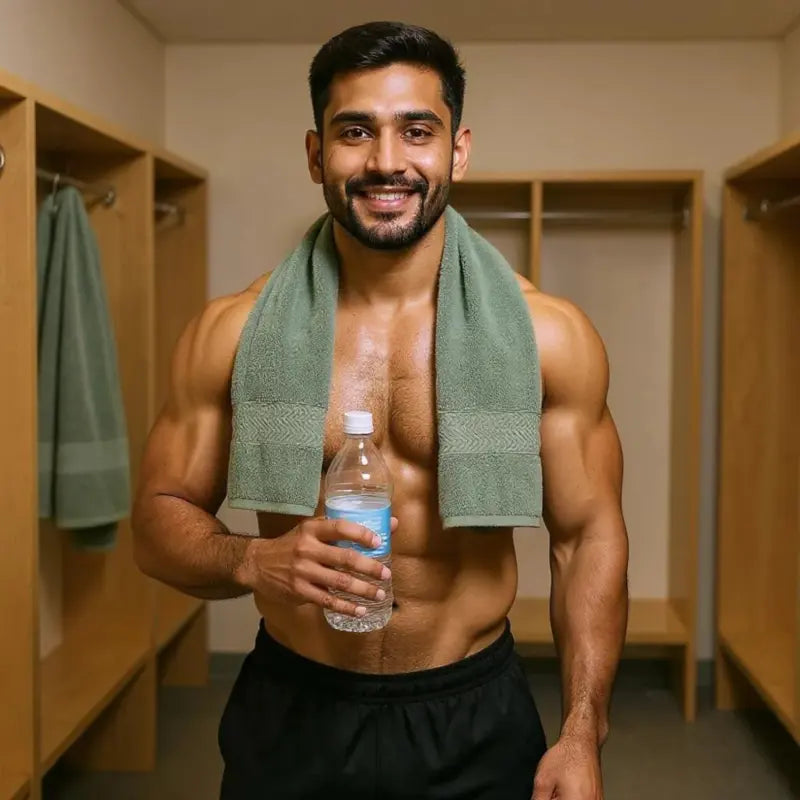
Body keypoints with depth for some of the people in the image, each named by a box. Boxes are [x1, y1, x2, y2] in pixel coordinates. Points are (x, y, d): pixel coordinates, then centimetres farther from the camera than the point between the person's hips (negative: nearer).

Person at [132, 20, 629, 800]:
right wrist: (252, 560, -20)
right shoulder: (232, 332, -7)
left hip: (475, 723, 0)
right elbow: (159, 517, 0)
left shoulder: (548, 335, -8)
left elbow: (588, 539, -2)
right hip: (291, 717, 1)